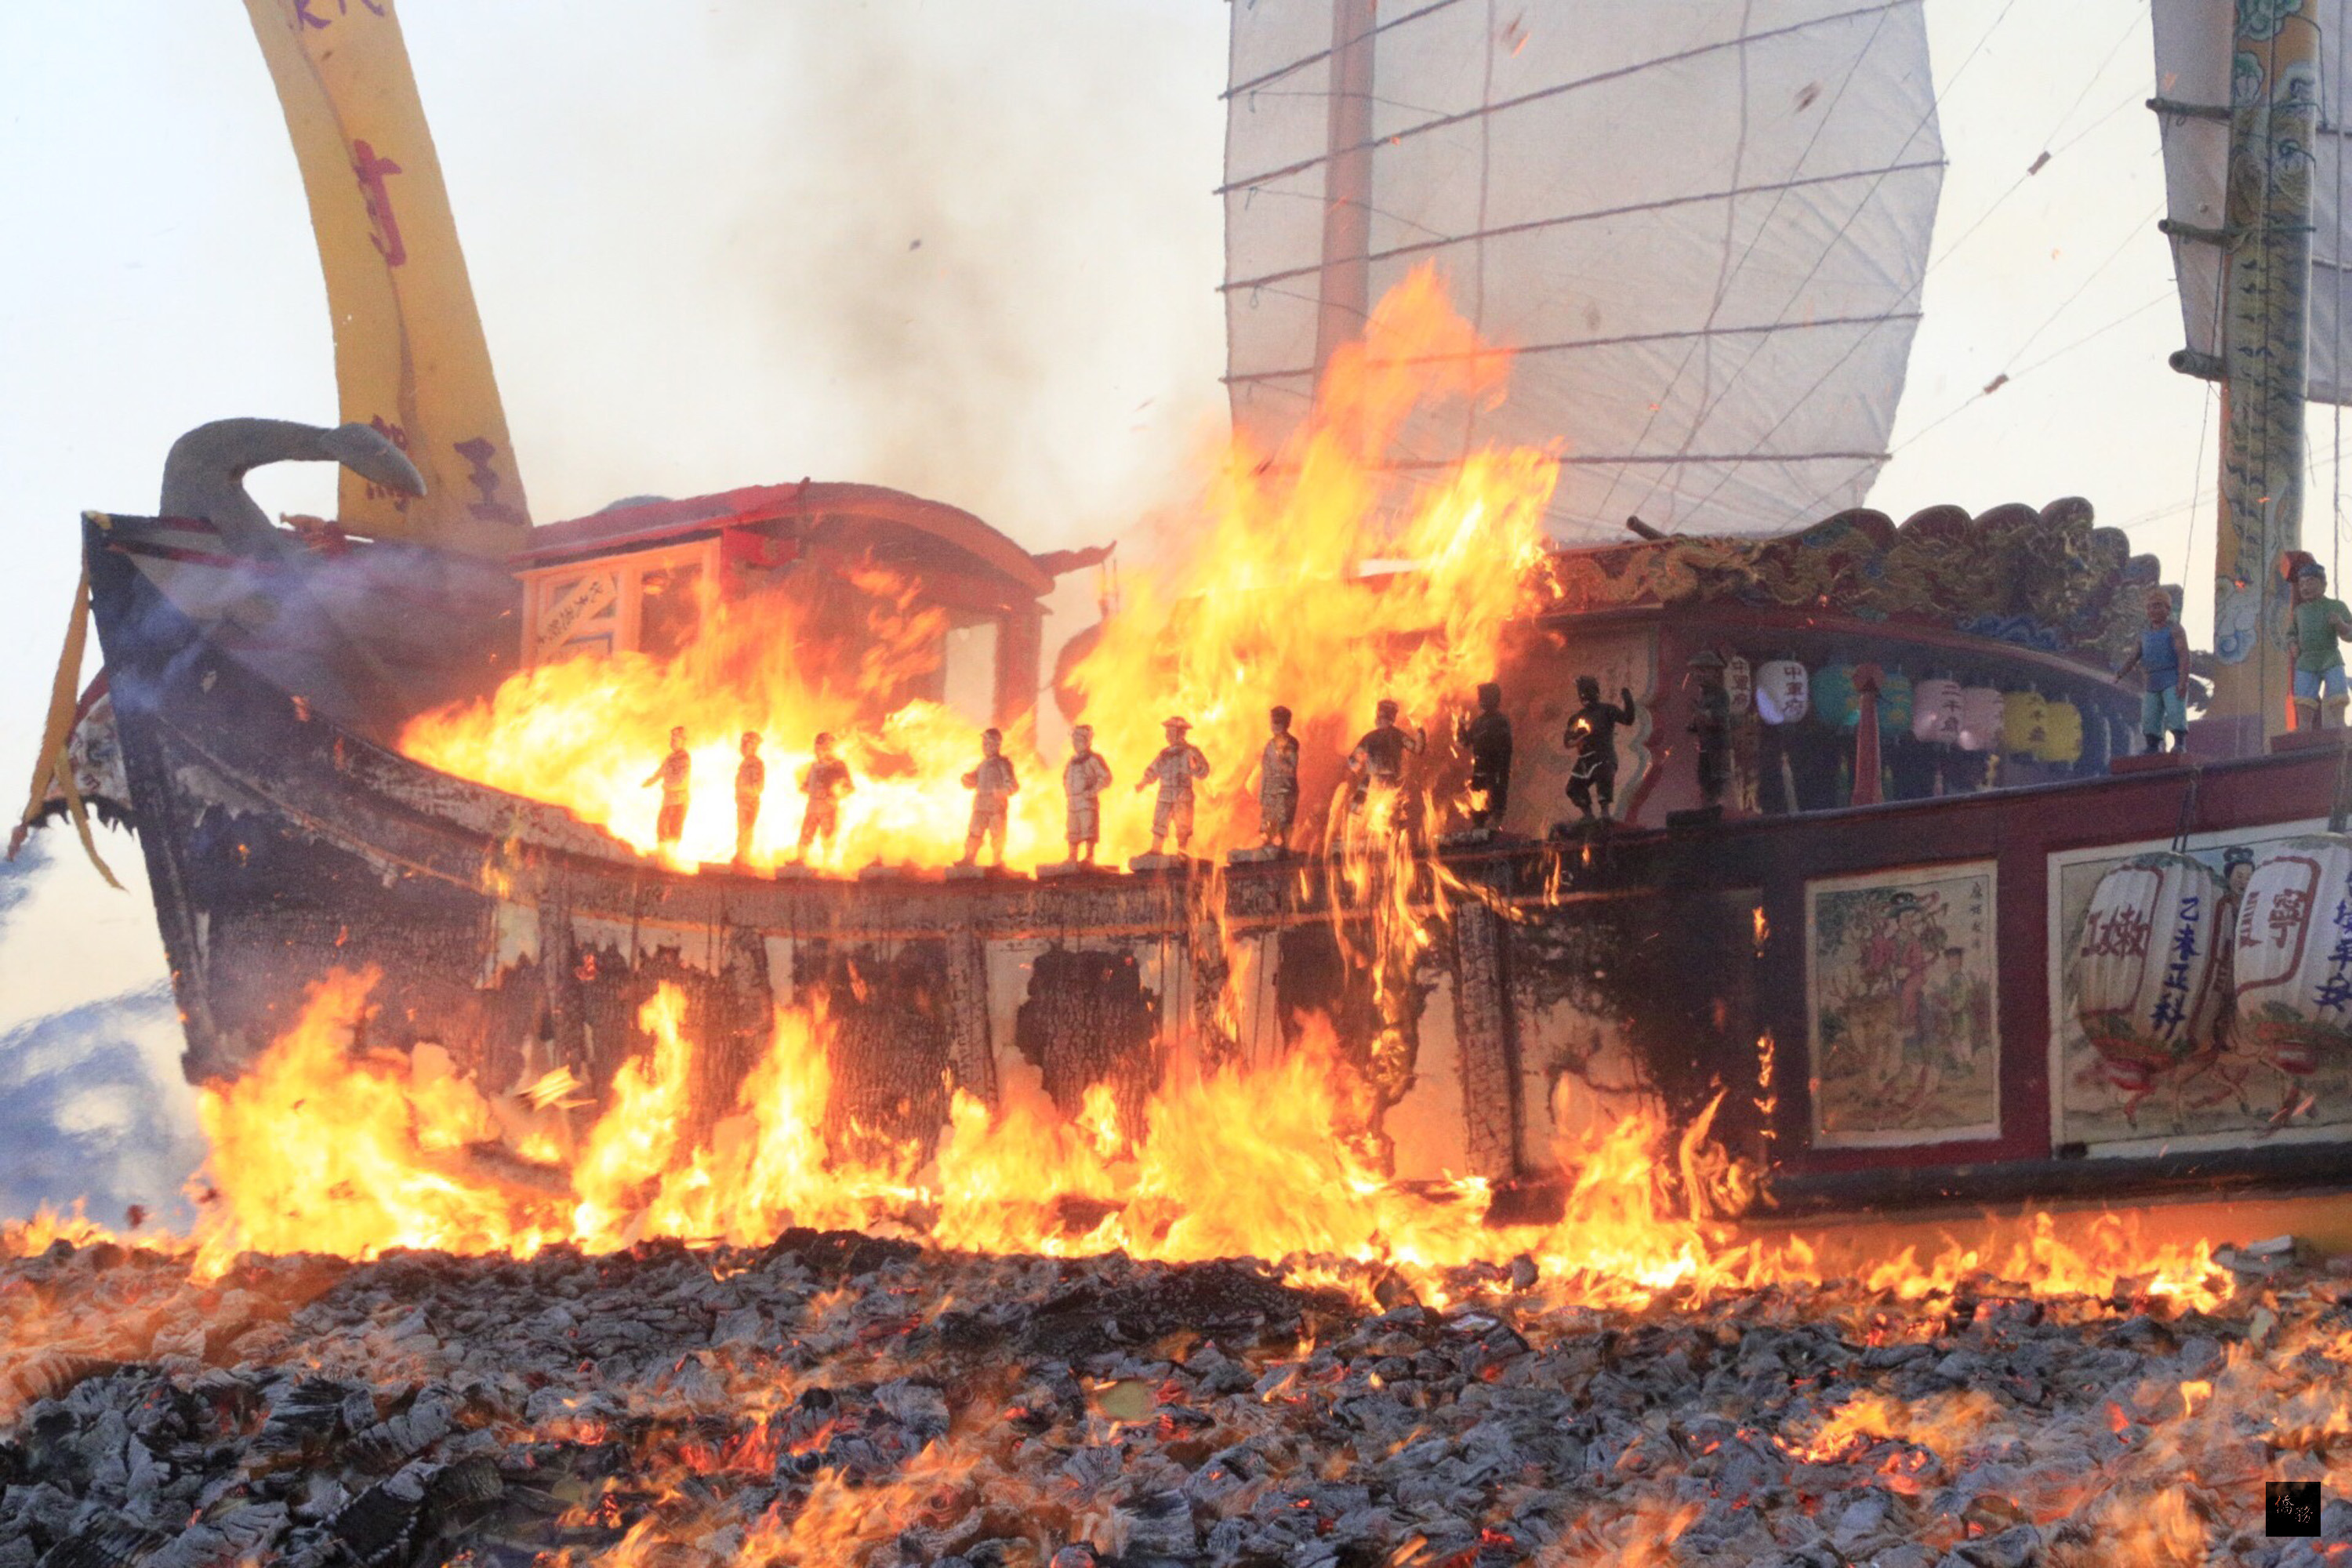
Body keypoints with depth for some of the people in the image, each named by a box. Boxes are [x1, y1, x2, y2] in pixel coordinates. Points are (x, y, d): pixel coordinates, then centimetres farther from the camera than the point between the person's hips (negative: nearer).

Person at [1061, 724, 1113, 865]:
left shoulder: (1093, 759, -5)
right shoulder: (1072, 761, 17)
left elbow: (1106, 777, -11)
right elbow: (1066, 778, 32)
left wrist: (1093, 791, -17)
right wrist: (1067, 792, 18)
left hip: (1088, 801, -7)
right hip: (1073, 801, 7)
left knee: (1088, 830, -10)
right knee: (1073, 832, 9)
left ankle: (1089, 857, -10)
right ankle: (1073, 858, 15)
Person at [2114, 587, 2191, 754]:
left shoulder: (2174, 629, 0)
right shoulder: (2146, 635, 19)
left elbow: (2184, 655, -11)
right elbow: (2133, 659, 15)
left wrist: (2183, 681, -22)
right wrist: (2120, 675, -2)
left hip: (2173, 682, -6)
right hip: (2153, 684, 6)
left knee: (2176, 713, -18)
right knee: (2150, 720, 0)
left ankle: (2180, 745, -20)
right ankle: (2153, 750, 1)